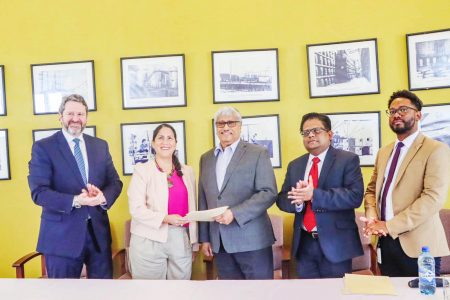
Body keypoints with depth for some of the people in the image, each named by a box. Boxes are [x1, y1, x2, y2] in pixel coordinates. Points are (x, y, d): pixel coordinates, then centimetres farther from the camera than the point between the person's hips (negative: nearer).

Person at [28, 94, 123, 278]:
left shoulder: (100, 146, 8)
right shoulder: (43, 147, -5)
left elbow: (115, 182, 7)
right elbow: (38, 192, -12)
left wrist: (104, 197, -16)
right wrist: (75, 201, -26)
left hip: (98, 230, 4)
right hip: (62, 234, -4)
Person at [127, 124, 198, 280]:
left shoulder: (187, 171, 10)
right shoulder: (142, 170, -2)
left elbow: (191, 208, 11)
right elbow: (136, 209, -9)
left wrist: (194, 242, 12)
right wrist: (165, 218, -21)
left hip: (181, 240, 3)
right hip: (149, 242, -3)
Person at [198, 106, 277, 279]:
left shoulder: (258, 153, -2)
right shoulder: (206, 158, 13)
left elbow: (269, 193, -10)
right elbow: (203, 200, 13)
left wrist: (235, 213, -18)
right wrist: (204, 238, 10)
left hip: (251, 240, -4)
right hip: (219, 243, 4)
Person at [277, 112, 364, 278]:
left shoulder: (348, 159, -4)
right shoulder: (295, 165, 10)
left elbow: (355, 196, -17)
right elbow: (282, 199, 6)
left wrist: (314, 195, -25)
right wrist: (297, 199, -18)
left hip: (335, 242, -4)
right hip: (304, 243, 4)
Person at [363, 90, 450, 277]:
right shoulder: (383, 152, 15)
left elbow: (434, 198, -17)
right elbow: (371, 189, 18)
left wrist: (389, 225, -17)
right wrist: (372, 218, -3)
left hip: (418, 246, -6)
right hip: (386, 241, 6)